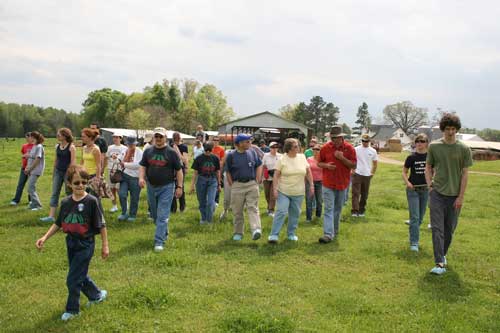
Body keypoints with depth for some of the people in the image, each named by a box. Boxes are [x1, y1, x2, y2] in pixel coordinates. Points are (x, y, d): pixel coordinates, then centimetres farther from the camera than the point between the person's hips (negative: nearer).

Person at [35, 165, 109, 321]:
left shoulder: (91, 201, -16)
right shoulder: (65, 202, 0)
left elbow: (101, 225, -11)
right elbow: (58, 223, 10)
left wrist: (105, 245, -9)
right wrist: (45, 237, 0)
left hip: (85, 245, -6)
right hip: (71, 243, 6)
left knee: (73, 279, -2)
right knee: (81, 275, 19)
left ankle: (72, 309, 19)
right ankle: (97, 295, 42)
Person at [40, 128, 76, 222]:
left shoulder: (71, 147, -10)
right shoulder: (57, 146, 9)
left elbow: (73, 162, -13)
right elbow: (56, 160, 16)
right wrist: (53, 173, 16)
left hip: (67, 172, -6)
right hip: (58, 171, 6)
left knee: (69, 193, 4)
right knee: (54, 193, 2)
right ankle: (51, 216, 2)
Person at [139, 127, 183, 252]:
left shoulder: (172, 152, -5)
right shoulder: (148, 151, 6)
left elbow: (179, 170, -2)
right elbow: (142, 166, 9)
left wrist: (179, 187, -6)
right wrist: (141, 177, -11)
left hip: (167, 187, -5)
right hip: (151, 187, 5)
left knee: (163, 216, -8)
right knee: (155, 214, 17)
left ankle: (159, 242, -6)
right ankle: (164, 233, 39)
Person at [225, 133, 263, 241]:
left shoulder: (252, 153, 5)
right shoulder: (231, 156, -2)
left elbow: (259, 166, 14)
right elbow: (228, 172, 4)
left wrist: (257, 181, 5)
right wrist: (232, 186, -1)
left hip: (252, 184, 1)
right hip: (237, 185, -1)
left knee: (253, 208, -10)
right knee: (237, 211, 7)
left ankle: (256, 230, -22)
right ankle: (238, 233, 20)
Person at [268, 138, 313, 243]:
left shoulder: (302, 157, 4)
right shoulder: (282, 159, -6)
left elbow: (308, 172, 11)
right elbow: (276, 175, -7)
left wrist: (311, 184, 6)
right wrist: (275, 189, -14)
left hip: (298, 192, 4)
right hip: (283, 191, -4)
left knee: (295, 214, 10)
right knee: (281, 212, -10)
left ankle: (291, 234, 25)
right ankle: (274, 235, -4)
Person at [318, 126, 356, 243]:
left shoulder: (349, 148, -5)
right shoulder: (325, 147, -4)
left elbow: (354, 165, -6)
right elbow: (319, 163, 6)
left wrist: (342, 158, -19)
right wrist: (326, 165, -16)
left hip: (342, 184, 1)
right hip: (328, 183, -1)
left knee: (338, 209, 16)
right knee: (328, 209, -6)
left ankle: (335, 230, 32)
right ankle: (328, 234, -8)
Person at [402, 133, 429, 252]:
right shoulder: (411, 157, -4)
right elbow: (404, 172, 3)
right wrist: (407, 182, -15)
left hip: (425, 190, 3)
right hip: (413, 190, -3)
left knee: (420, 217, 14)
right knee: (414, 217, -8)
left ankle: (413, 235, 34)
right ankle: (414, 243, -6)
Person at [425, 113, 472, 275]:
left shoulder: (464, 149, -1)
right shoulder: (434, 146, 2)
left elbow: (465, 173, -1)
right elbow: (428, 167, 11)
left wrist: (461, 196, -4)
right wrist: (430, 185, -1)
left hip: (454, 195, 1)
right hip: (437, 193, 0)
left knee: (449, 229, 11)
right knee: (437, 228, -7)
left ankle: (443, 255, 32)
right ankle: (440, 263, -9)